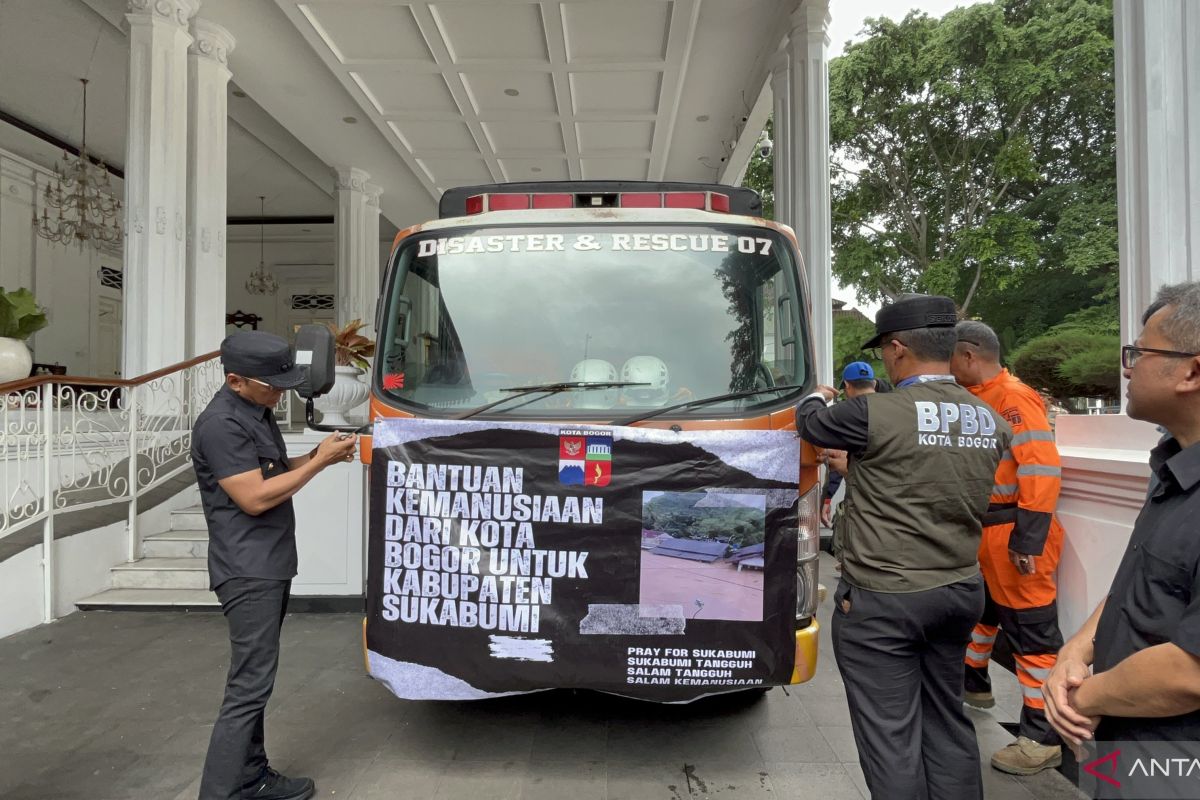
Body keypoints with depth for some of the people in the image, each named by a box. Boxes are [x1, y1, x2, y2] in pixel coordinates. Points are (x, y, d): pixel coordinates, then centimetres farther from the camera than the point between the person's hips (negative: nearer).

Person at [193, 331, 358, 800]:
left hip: (270, 566, 10)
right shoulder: (221, 424, -19)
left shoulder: (258, 411, 11)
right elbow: (255, 497, -21)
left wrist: (318, 455, 2)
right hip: (247, 571, -9)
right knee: (249, 686, -6)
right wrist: (320, 462, -16)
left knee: (256, 681, 15)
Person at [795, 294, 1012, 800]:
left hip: (883, 600, -7)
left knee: (890, 738, 4)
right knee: (947, 721, 22)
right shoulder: (992, 422, 3)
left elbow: (809, 424, 0)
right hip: (960, 591, 7)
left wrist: (817, 397, 23)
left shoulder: (876, 413, -18)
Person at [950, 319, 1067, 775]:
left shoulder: (1014, 399, -19)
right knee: (980, 607, 24)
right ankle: (973, 682, 45)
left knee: (1031, 630, -1)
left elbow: (1042, 471, -25)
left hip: (1013, 534, -10)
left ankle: (1043, 739, 9)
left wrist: (1027, 540, -25)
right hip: (984, 531, 10)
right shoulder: (977, 400, 10)